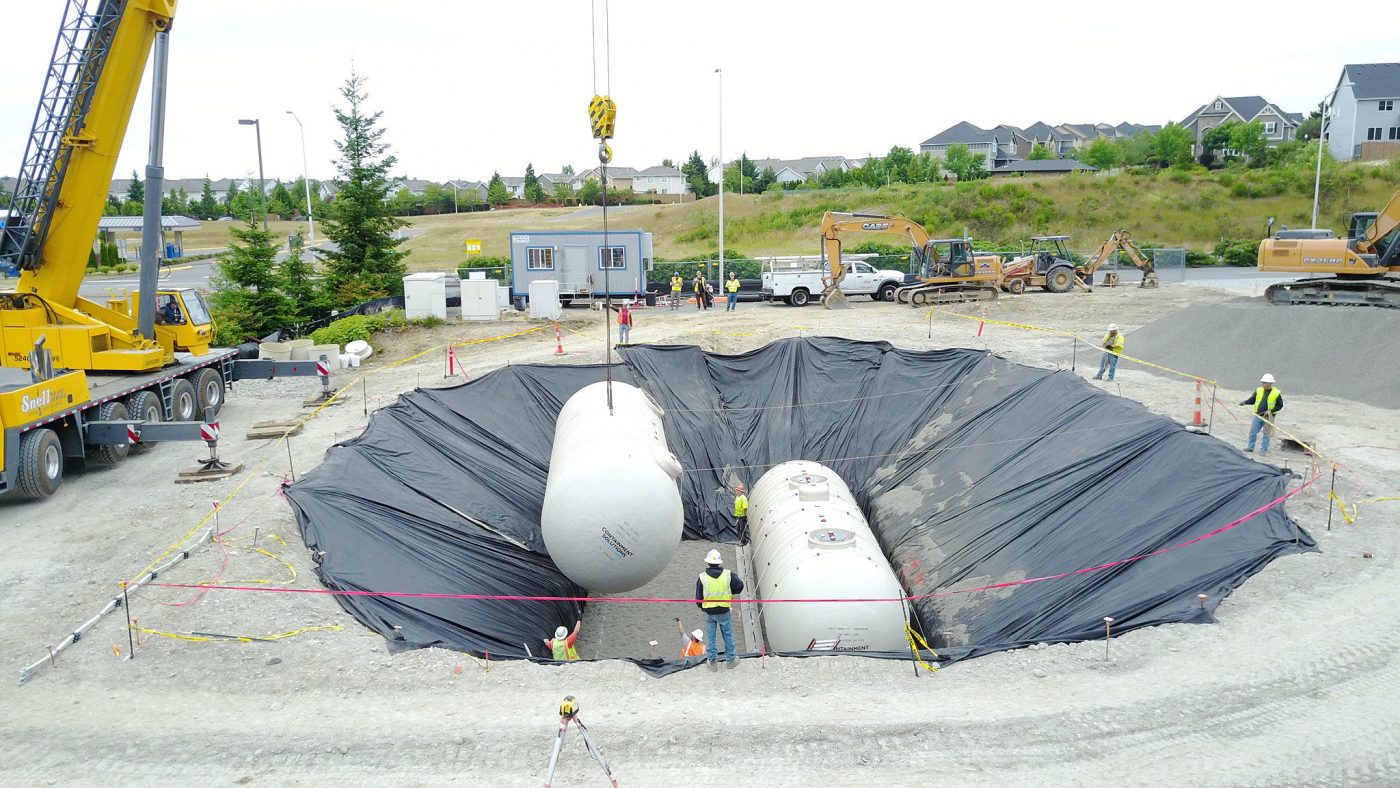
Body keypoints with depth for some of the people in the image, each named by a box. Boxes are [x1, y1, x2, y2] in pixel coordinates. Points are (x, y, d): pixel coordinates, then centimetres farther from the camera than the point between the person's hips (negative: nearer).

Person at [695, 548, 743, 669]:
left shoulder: (702, 577, -12)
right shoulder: (728, 575, -12)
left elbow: (698, 597, -3)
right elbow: (739, 586, -3)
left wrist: (701, 606, 17)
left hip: (708, 612, 0)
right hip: (724, 611, 0)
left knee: (710, 637, 13)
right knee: (728, 635, 15)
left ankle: (712, 661, 22)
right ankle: (730, 659, 26)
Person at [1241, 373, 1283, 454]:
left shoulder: (1276, 393, -7)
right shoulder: (1259, 390, 2)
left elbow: (1280, 405, -2)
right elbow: (1252, 400, 7)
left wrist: (1271, 411, -14)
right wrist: (1245, 402, -12)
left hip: (1268, 417, -3)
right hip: (1257, 416, 3)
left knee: (1266, 434, 4)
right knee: (1253, 432, 6)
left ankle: (1263, 449, 12)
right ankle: (1250, 447, 19)